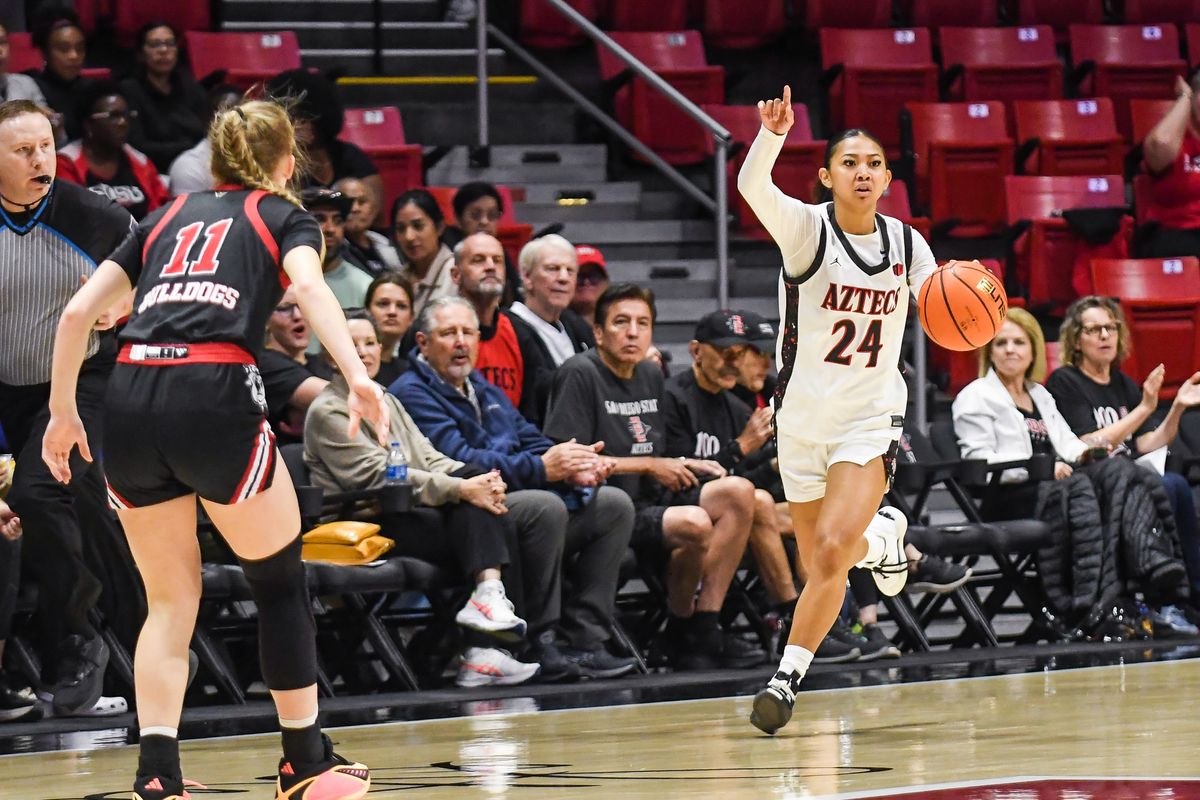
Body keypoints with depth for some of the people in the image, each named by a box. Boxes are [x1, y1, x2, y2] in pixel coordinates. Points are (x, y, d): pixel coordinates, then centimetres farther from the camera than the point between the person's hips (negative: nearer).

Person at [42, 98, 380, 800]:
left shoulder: (168, 218, 26)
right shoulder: (285, 216, 16)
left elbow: (79, 310, 18)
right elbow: (309, 284, -7)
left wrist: (63, 412, 25)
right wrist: (357, 377, -20)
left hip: (129, 405, 4)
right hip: (214, 396, -4)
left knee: (172, 600, 14)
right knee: (281, 582, 14)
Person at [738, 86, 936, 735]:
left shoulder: (906, 244, 0)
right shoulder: (806, 228, -10)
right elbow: (751, 187, -30)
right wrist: (771, 135, -50)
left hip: (871, 417, 0)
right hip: (803, 414, 0)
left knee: (831, 551, -21)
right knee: (820, 568, 11)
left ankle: (787, 677, -8)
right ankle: (881, 536, 46)